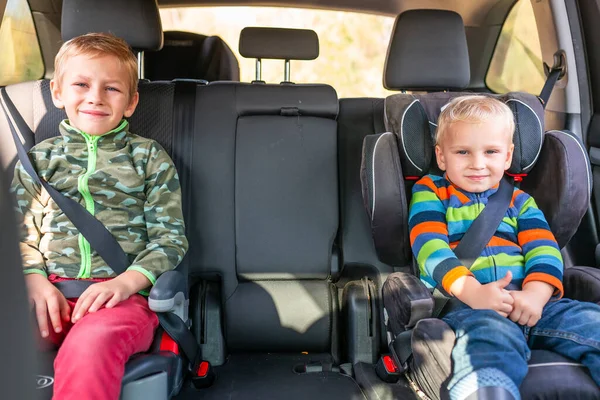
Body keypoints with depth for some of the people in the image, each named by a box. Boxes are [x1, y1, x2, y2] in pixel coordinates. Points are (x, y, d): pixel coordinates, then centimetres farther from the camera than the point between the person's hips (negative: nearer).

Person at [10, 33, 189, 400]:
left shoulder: (148, 157, 12)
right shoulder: (39, 158, 20)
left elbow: (170, 237, 5)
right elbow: (22, 232, 14)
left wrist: (127, 281, -11)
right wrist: (35, 280, -6)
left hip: (123, 293, -2)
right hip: (51, 291, 3)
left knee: (91, 343, -36)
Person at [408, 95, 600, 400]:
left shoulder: (519, 201, 25)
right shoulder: (430, 192, 15)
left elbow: (545, 251, 9)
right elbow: (430, 248, -3)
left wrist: (535, 295, -15)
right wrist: (472, 291, -21)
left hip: (529, 304, 5)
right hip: (462, 304, -4)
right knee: (491, 334, -38)